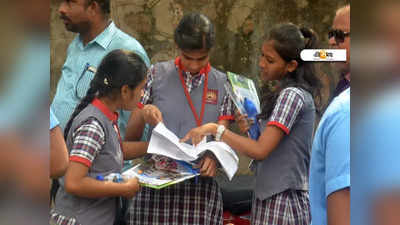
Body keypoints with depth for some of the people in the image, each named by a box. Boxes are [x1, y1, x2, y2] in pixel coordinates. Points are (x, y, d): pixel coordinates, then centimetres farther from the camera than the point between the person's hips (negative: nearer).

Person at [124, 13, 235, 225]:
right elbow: (130, 137, 5)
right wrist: (143, 114, -16)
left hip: (201, 187, 1)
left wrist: (213, 157, -18)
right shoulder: (157, 74, 3)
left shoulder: (222, 84, 6)